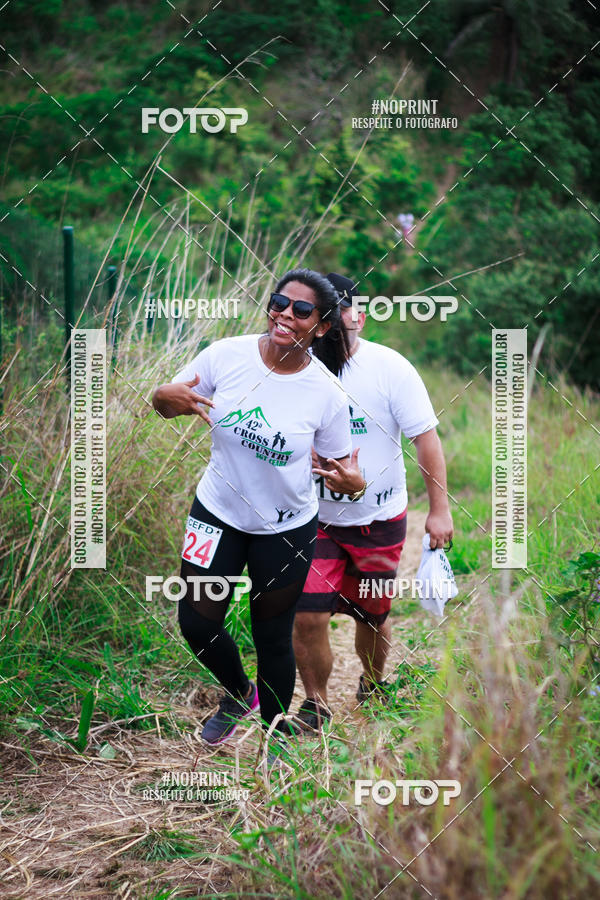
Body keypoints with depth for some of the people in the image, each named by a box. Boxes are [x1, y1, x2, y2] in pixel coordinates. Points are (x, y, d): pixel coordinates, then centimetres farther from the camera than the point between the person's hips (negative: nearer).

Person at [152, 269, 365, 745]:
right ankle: (238, 693, 37)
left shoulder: (328, 395, -17)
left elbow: (342, 465, -4)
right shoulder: (225, 355, -14)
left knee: (273, 639, 8)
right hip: (218, 511, 2)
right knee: (197, 622, 5)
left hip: (287, 528, -2)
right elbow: (164, 402, -2)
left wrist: (351, 478, -28)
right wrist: (169, 397, -26)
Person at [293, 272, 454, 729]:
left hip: (379, 520, -1)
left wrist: (439, 509, -9)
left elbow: (426, 437, -6)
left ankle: (373, 684, 43)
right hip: (316, 518, 1)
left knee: (372, 616, 13)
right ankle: (315, 705, 12)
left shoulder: (389, 367, -11)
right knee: (308, 615, -10)